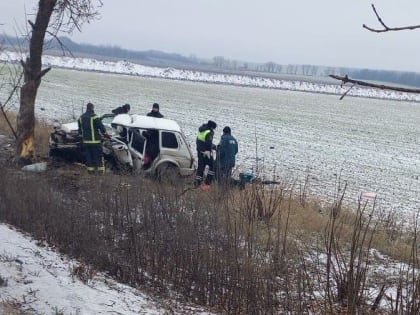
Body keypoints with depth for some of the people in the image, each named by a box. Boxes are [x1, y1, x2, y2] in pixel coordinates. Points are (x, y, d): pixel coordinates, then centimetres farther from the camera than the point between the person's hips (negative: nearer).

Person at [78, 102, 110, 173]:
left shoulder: (81, 118, 9)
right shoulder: (94, 117, -11)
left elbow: (80, 130, 17)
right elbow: (101, 127, -10)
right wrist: (105, 134, 4)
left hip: (85, 141, 5)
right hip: (95, 141, -5)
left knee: (88, 156, 11)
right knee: (98, 156, 0)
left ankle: (90, 169, 11)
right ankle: (101, 170, -1)